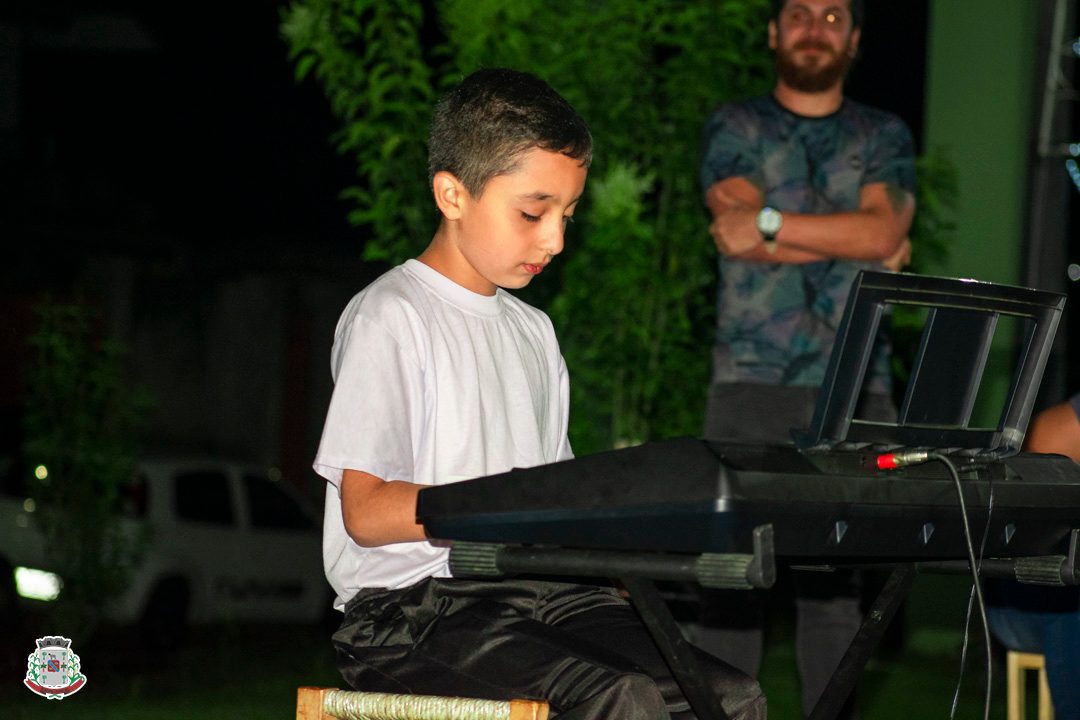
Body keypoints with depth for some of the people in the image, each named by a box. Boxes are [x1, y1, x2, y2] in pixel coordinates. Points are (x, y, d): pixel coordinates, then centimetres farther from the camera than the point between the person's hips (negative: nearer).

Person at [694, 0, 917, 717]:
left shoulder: (884, 136, 15)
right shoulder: (735, 128, 11)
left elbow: (883, 229, -5)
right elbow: (762, 234, -5)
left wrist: (770, 223, -9)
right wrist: (850, 243, -4)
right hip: (753, 383, -1)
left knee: (836, 577, -1)